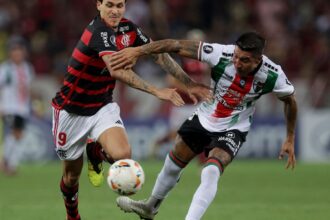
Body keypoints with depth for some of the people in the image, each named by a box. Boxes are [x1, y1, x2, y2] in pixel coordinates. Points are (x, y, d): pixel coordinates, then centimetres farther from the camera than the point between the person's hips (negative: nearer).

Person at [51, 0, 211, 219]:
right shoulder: (99, 32, -27)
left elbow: (159, 53, 4)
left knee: (122, 154, -24)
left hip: (103, 106, 5)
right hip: (72, 110, -5)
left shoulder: (128, 28, -5)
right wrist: (156, 91, -47)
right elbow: (117, 71, -40)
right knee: (72, 174, 8)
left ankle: (96, 151, 11)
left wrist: (188, 83, -4)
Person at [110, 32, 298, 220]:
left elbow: (290, 100, -5)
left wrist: (290, 140, 0)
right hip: (204, 118, 3)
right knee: (173, 164, 17)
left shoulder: (273, 76, -27)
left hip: (232, 131, -3)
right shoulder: (222, 54, -31)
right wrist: (138, 51, -36)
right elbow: (177, 46, -30)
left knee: (211, 172, -28)